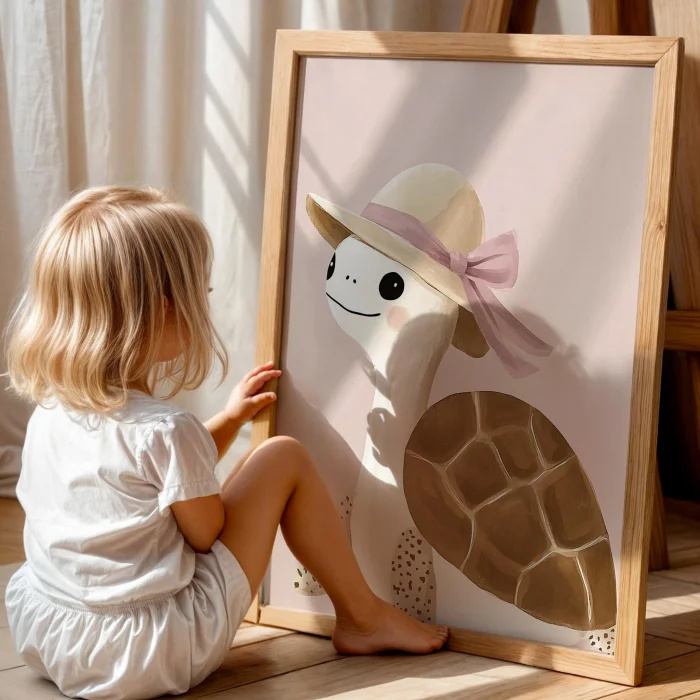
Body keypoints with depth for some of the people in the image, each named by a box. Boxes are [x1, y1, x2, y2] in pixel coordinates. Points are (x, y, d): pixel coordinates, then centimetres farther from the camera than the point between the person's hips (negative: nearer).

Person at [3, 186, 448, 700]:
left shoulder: (50, 408, 2)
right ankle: (362, 616, 18)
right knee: (283, 458, 1)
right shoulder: (164, 431, -23)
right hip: (152, 655, -7)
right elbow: (208, 534, -7)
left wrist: (230, 418, 22)